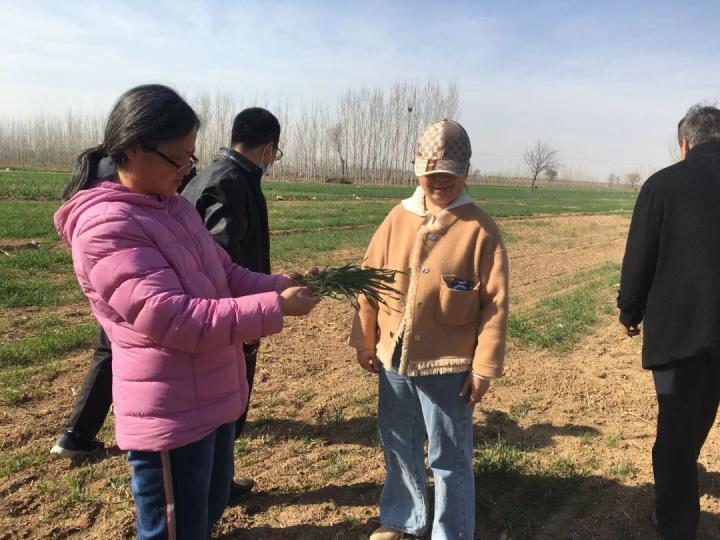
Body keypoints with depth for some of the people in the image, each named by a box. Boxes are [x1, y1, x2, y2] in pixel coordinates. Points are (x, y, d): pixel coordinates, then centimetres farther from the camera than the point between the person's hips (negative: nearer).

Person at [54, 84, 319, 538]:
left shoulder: (177, 207, 7)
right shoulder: (105, 226, -21)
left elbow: (227, 276, 10)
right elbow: (171, 319, -28)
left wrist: (285, 285, -7)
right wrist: (274, 308, -27)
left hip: (215, 399, 9)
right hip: (171, 416, -8)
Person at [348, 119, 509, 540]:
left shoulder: (480, 229, -9)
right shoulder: (398, 219, 2)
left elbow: (495, 303, -10)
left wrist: (484, 366, -11)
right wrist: (365, 342, 8)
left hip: (449, 366, -4)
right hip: (395, 360, 5)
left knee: (450, 459, 11)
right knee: (399, 449, 21)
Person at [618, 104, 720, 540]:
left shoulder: (664, 184, -10)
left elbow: (639, 259, -9)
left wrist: (630, 313, 6)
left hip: (678, 323, -4)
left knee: (676, 421, 6)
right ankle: (681, 477, 47)